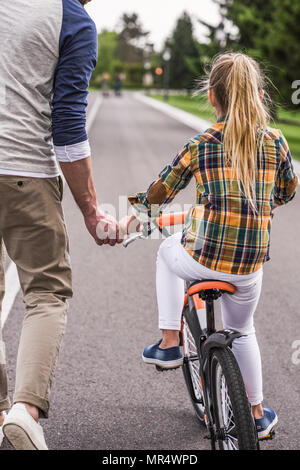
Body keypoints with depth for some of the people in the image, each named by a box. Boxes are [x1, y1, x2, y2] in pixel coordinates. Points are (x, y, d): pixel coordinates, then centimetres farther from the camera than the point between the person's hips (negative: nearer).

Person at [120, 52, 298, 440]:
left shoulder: (199, 146, -6)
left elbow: (160, 193, 2)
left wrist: (132, 219, 22)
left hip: (205, 257, -3)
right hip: (251, 264, 3)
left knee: (168, 252, 32)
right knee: (241, 330, 29)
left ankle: (169, 343, 28)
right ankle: (257, 413, 38)